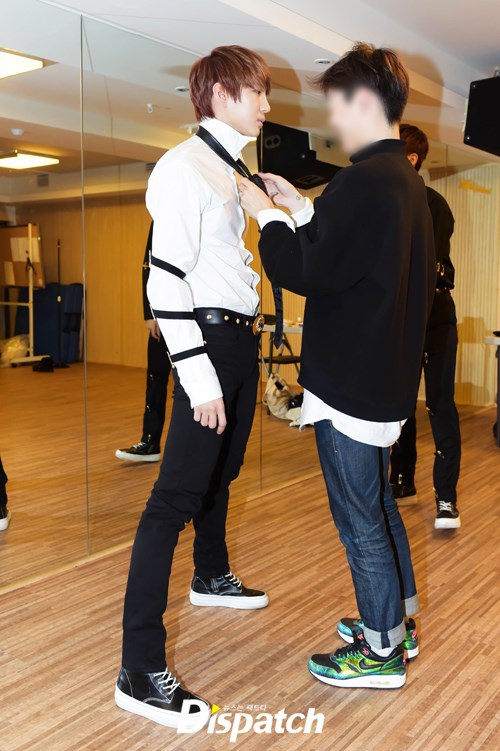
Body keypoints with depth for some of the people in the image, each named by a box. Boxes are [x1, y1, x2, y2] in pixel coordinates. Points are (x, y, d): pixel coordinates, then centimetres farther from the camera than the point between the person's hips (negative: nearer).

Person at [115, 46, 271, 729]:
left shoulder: (233, 171, 16)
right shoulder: (184, 166, -13)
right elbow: (166, 279, -20)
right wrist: (199, 378, -22)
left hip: (241, 338, 10)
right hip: (208, 340, -10)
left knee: (221, 471, 24)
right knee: (178, 495, -11)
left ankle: (212, 576, 47)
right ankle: (140, 670, -4)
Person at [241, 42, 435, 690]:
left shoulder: (365, 181, -20)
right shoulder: (404, 178, 12)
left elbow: (307, 273, -19)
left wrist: (268, 217, -4)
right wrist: (302, 212, 11)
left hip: (350, 381, -10)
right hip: (385, 374, 10)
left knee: (359, 519, 4)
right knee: (377, 504, 22)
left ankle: (382, 651, 20)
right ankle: (398, 619, 37)